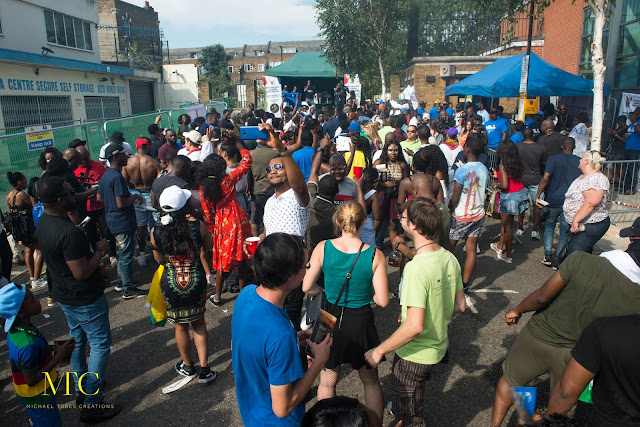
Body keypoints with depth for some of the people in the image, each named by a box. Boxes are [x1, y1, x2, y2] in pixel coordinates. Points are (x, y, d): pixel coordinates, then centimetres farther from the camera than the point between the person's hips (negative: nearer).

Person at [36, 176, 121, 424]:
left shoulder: (43, 221, -1)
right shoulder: (68, 232, -33)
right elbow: (81, 272, -29)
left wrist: (96, 266, 12)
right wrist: (100, 250, -16)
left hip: (63, 293, 10)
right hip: (85, 299, -10)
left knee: (77, 339, 24)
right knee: (100, 345, 4)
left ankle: (81, 389, 41)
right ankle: (92, 406, 11)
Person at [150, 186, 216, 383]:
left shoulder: (156, 232, -12)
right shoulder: (197, 226, -17)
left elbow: (160, 260, 3)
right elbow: (209, 245, 4)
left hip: (172, 286, 1)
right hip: (197, 283, 0)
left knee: (180, 327, 20)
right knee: (199, 324, 21)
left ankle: (188, 367, 40)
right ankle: (204, 369, 21)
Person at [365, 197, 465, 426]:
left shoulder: (416, 267, -31)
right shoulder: (450, 258, -6)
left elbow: (414, 326, -33)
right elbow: (459, 306, 5)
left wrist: (379, 351, -22)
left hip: (415, 354, -8)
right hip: (438, 347, 8)